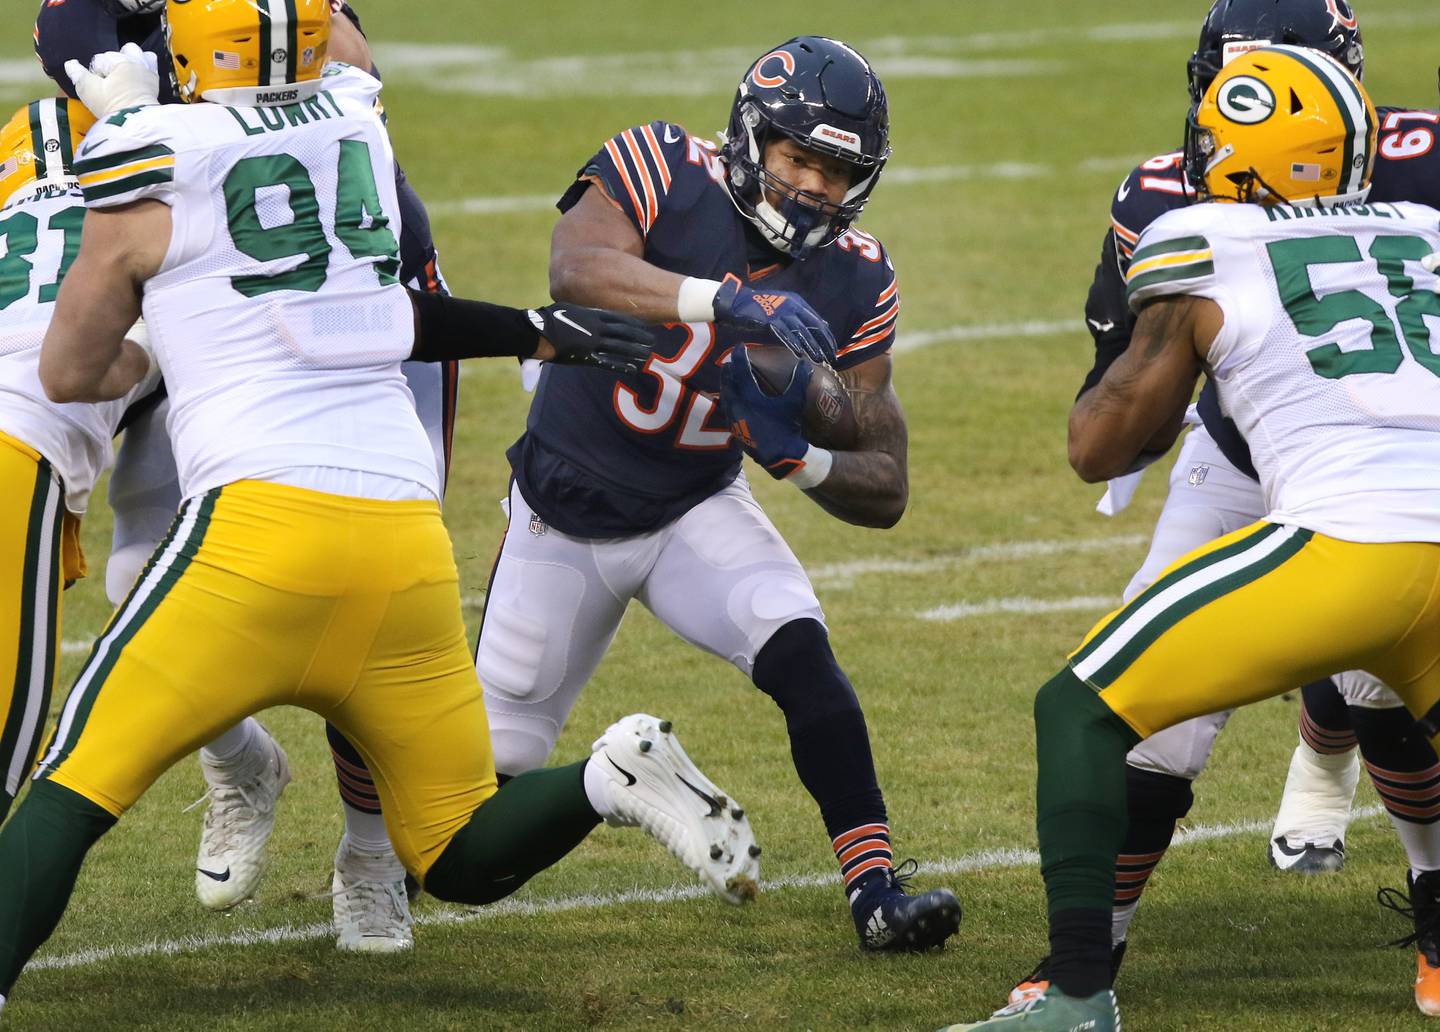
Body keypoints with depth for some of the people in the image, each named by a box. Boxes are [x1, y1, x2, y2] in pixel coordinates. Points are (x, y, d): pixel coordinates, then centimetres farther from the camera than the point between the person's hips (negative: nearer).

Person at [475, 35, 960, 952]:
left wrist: (798, 455, -31)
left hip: (696, 512, 2)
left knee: (798, 648, -26)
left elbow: (885, 492, -10)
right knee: (493, 763, 6)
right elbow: (576, 272, -43)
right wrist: (731, 301, -54)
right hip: (565, 520, -2)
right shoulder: (662, 174, -20)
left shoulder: (853, 283, -11)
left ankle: (877, 894, -25)